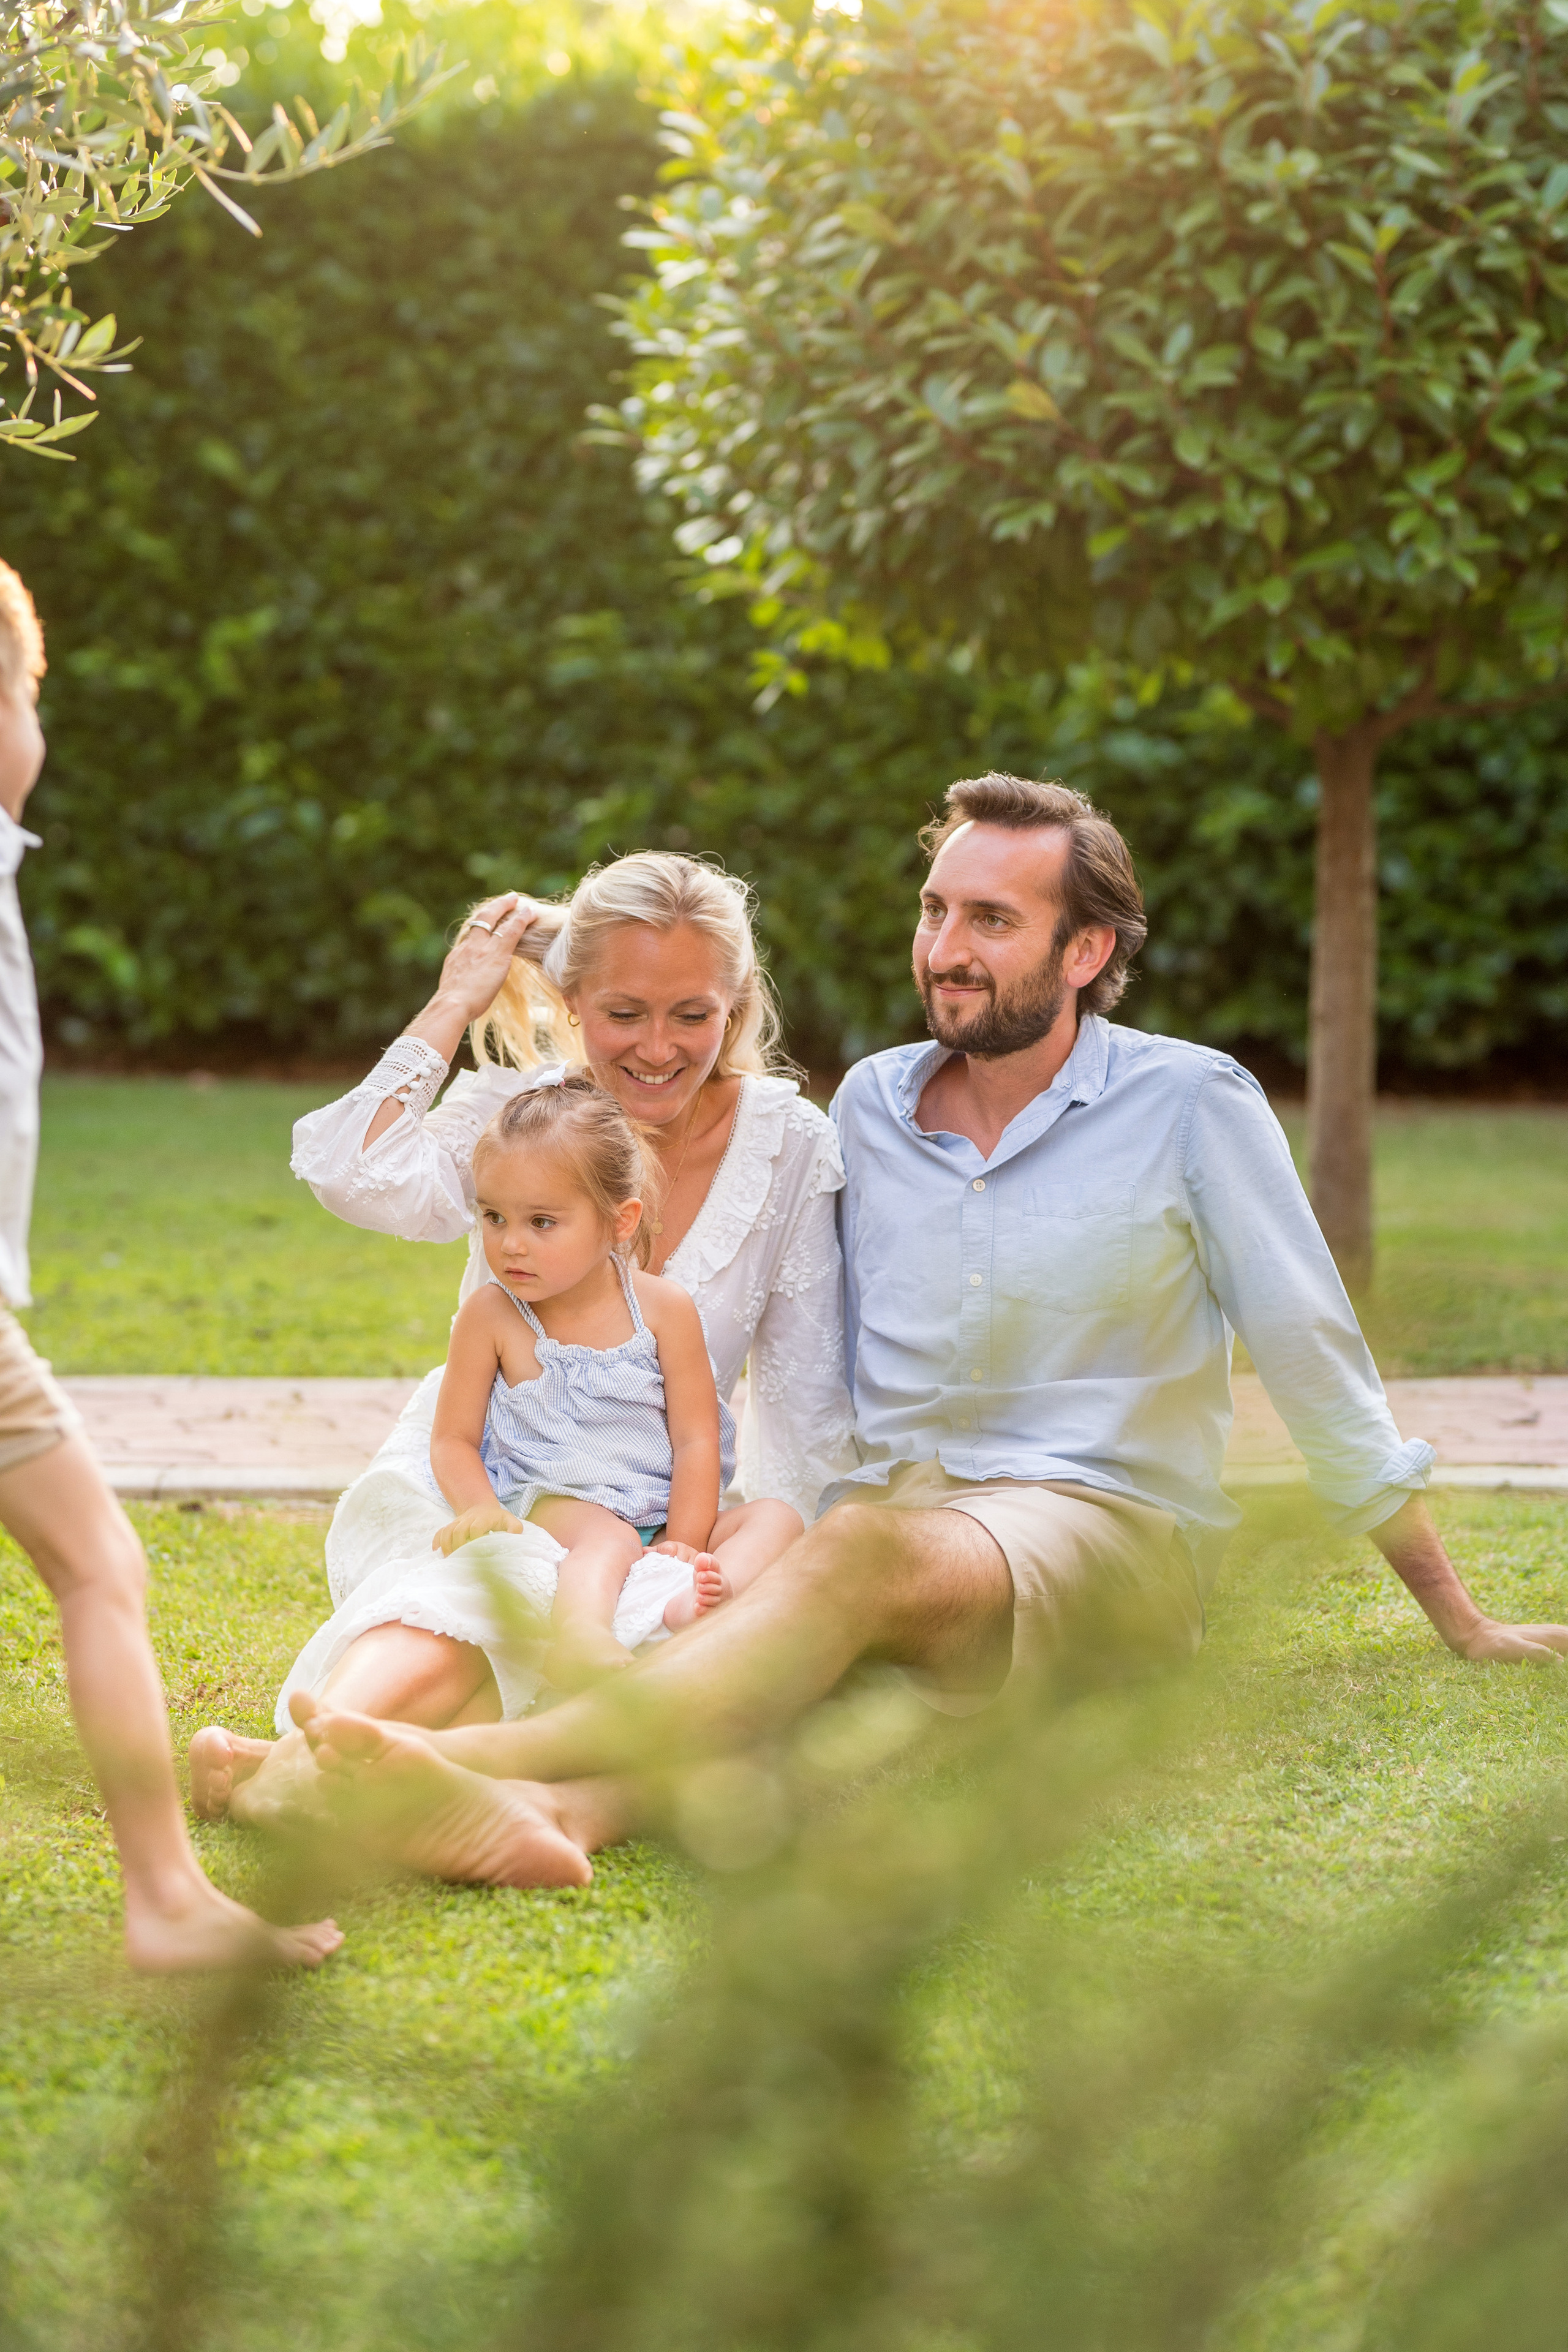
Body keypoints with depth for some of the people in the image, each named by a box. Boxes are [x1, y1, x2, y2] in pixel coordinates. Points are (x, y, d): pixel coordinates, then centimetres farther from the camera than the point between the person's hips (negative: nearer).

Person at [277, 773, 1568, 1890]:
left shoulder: (1189, 1105, -1)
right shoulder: (871, 1104, 12)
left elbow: (1314, 1360, 4)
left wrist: (1460, 1620, 8)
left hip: (1100, 1525, -4)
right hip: (898, 1505, 4)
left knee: (868, 1553, -37)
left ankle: (496, 1752, -56)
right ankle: (559, 1810, -64)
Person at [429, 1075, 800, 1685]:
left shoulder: (663, 1308, 1)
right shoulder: (490, 1315, -1)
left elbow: (695, 1439, 1)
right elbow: (454, 1438, 2)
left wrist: (682, 1546, -11)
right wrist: (482, 1512, -19)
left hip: (657, 1518, 4)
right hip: (550, 1507, -4)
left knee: (777, 1518, -17)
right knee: (608, 1537, -36)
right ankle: (579, 1635, -70)